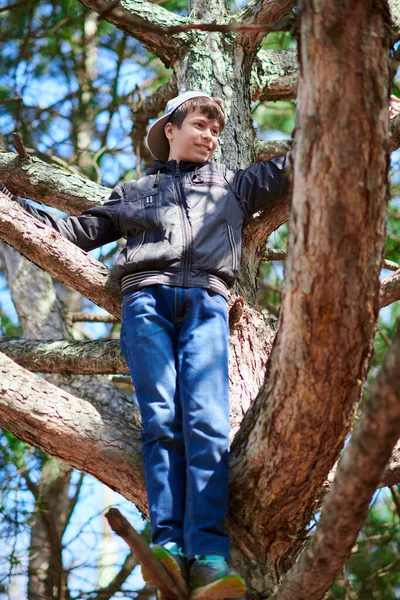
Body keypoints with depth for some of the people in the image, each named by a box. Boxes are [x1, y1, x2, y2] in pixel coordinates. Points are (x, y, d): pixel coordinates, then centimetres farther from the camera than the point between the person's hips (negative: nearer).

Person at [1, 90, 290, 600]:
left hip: (205, 302, -1)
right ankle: (168, 544, -29)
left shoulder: (233, 184, 33)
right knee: (161, 420, -19)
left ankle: (208, 555, -34)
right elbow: (82, 229, 30)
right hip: (147, 298, 1)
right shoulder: (136, 192, 32)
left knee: (206, 422, -21)